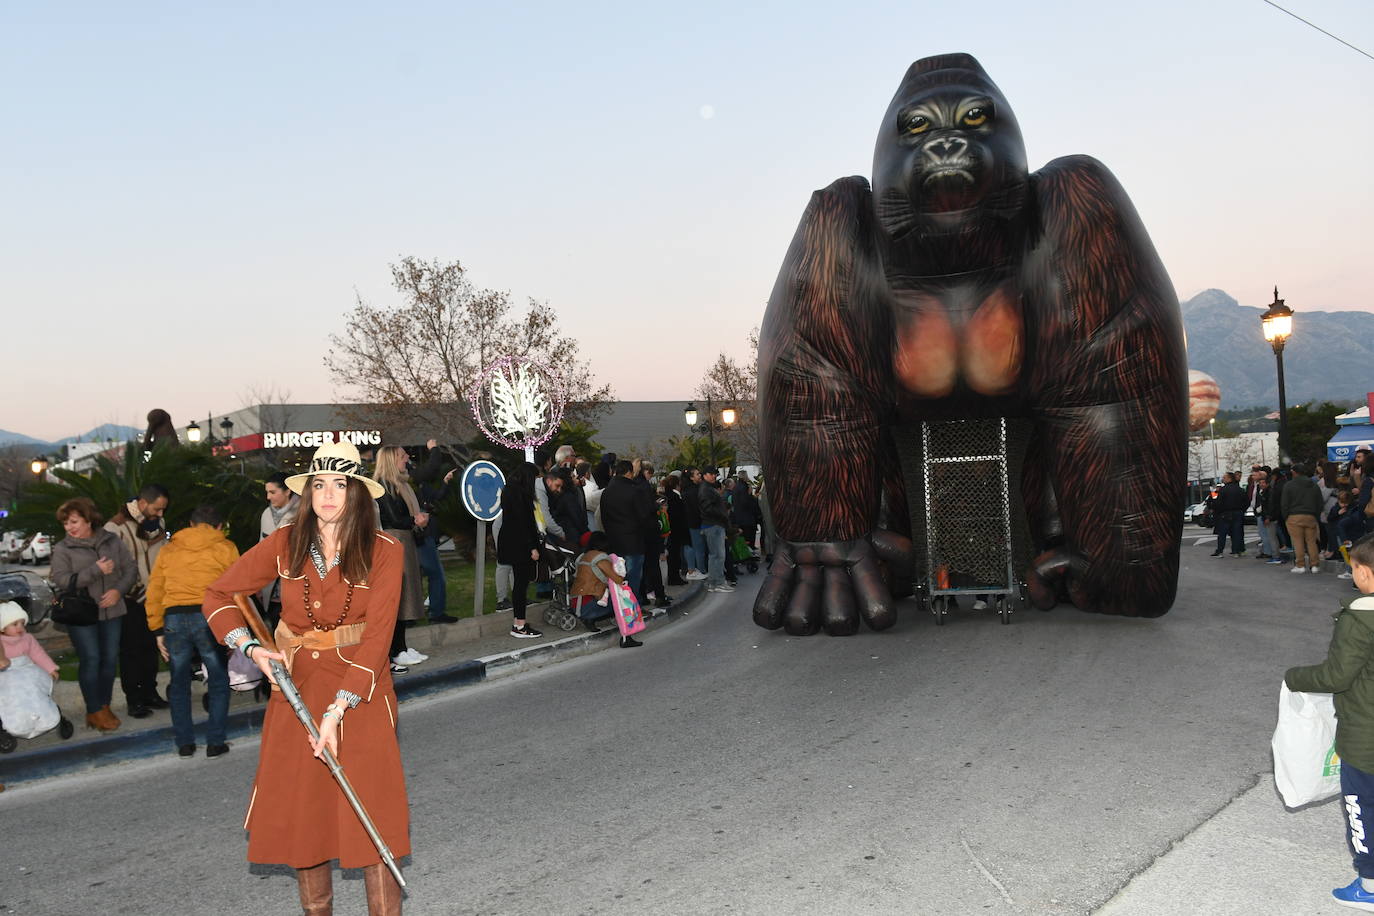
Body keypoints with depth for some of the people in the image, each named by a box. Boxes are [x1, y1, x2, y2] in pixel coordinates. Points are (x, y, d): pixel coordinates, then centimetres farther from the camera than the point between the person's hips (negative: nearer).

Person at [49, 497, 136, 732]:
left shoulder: (111, 541, 6)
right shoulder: (62, 548, -1)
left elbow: (130, 569, 6)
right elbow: (60, 580, -13)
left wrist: (118, 590, -11)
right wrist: (96, 571, -20)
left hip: (112, 611, 3)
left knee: (110, 659, 7)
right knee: (90, 659, -5)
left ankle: (105, 707, 21)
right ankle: (94, 712, 6)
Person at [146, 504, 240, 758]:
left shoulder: (169, 549, 17)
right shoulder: (225, 548, 9)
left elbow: (154, 592, 15)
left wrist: (158, 630, 17)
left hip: (174, 619, 3)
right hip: (209, 616, -3)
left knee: (179, 684, 16)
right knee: (218, 681, 10)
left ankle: (184, 742, 20)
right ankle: (215, 742, 10)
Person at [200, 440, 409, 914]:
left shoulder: (384, 551, -8)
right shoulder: (284, 544, -1)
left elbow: (377, 637, -12)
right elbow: (217, 596, 9)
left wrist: (337, 711, -19)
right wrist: (250, 648, -7)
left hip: (361, 690, -2)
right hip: (297, 688, 3)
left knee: (369, 815, -5)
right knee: (299, 811, 9)